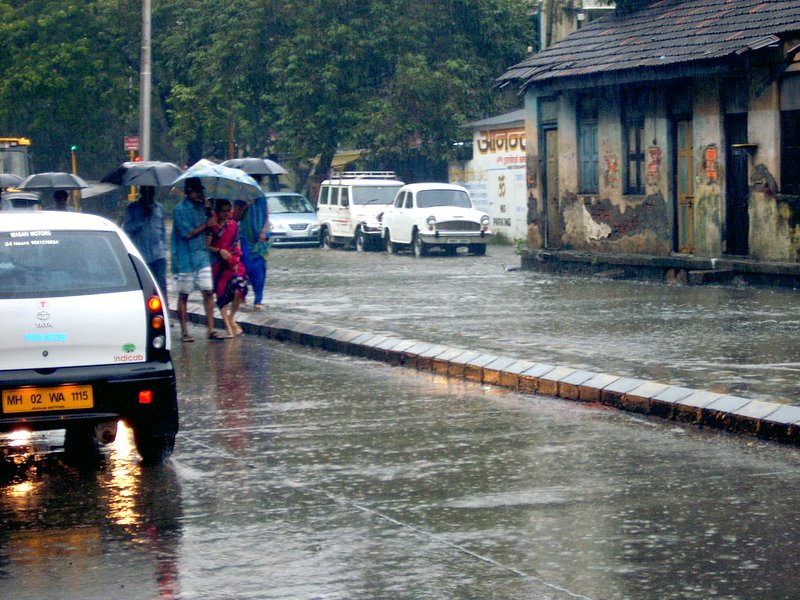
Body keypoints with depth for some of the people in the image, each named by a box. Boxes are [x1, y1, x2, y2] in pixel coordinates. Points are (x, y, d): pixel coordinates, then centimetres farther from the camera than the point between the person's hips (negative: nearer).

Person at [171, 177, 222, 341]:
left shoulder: (202, 206, 11)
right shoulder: (180, 210, -9)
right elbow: (188, 233, -16)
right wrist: (207, 224, -8)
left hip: (202, 257, 5)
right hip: (185, 259, -5)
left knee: (208, 292, -1)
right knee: (183, 295, 4)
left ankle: (211, 329, 2)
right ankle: (184, 331, 10)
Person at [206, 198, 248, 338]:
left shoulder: (234, 225, 10)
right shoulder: (212, 226, -2)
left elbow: (237, 245, 14)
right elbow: (207, 246, -6)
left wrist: (237, 261, 3)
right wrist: (219, 251, -21)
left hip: (234, 263, 2)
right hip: (219, 265, -2)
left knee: (238, 291, -14)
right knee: (222, 294, -3)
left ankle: (231, 319, 11)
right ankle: (229, 327, 4)